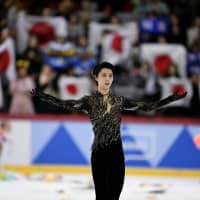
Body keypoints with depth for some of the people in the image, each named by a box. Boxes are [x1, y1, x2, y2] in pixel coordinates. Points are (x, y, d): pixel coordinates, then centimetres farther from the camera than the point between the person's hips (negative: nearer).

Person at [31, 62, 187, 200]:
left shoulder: (119, 101, 10)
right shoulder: (89, 101, -1)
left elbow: (147, 107, 11)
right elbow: (64, 105, -15)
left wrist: (174, 98, 8)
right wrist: (40, 95, -29)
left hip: (117, 152, 3)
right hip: (99, 152, -3)